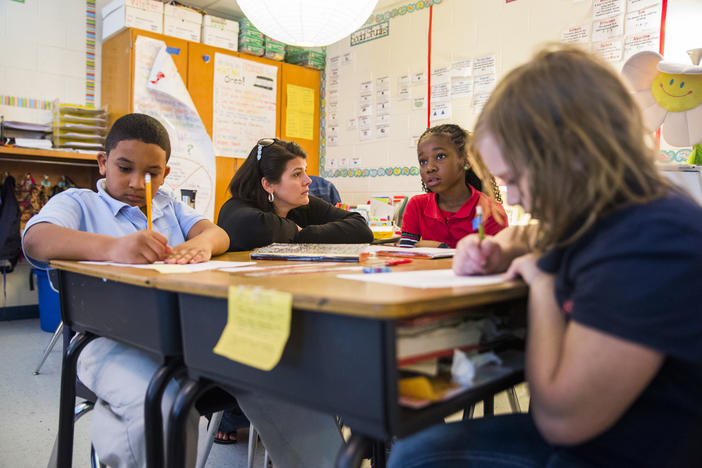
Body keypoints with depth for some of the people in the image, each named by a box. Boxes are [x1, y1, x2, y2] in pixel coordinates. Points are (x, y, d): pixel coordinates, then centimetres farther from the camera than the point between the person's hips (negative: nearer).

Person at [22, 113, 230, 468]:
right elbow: (35, 239, -10)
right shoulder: (78, 202, 12)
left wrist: (202, 242, -18)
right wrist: (113, 247, -30)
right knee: (167, 405, -32)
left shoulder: (170, 206, 26)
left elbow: (217, 233, 9)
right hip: (109, 336, -3)